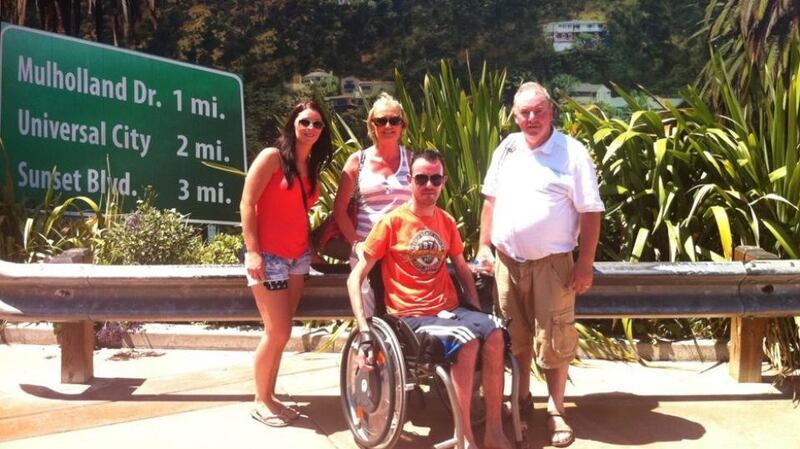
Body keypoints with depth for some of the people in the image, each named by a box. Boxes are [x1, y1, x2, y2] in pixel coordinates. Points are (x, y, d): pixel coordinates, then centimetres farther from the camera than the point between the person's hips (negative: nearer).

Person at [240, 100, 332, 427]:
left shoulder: (312, 166, 12)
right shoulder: (272, 156, -8)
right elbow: (247, 203, -13)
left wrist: (312, 244, 5)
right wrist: (253, 251, -18)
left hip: (298, 257, 7)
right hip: (268, 256, -7)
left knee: (280, 333, 9)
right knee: (277, 333, -5)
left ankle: (270, 397, 21)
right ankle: (261, 402, 12)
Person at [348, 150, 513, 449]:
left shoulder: (446, 222, 11)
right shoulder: (392, 222, -5)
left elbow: (461, 268, 24)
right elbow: (355, 277, -6)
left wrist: (477, 309, 10)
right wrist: (364, 330, -15)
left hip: (450, 310, 5)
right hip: (411, 317, -5)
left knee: (494, 334, -24)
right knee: (467, 342, -31)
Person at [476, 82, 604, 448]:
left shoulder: (571, 153, -8)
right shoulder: (507, 149, 7)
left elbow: (590, 212, -8)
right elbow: (491, 200, 14)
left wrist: (585, 263, -12)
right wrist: (484, 246, 8)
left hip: (551, 262, -4)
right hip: (507, 260, 4)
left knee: (553, 339, 0)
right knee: (515, 335, 14)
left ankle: (556, 410, 16)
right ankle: (521, 397, 32)